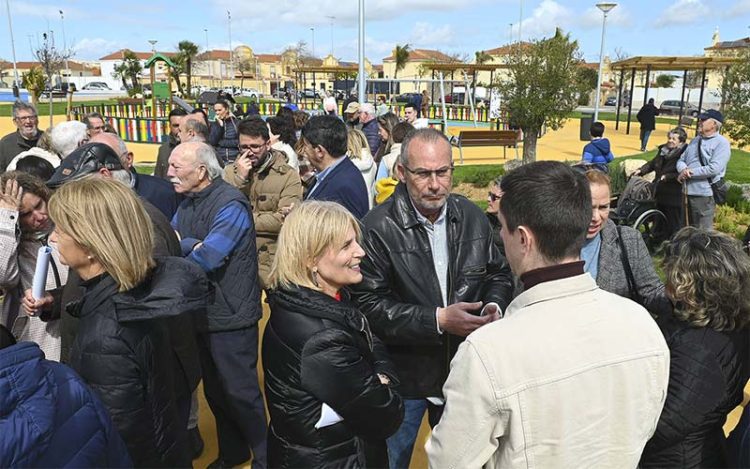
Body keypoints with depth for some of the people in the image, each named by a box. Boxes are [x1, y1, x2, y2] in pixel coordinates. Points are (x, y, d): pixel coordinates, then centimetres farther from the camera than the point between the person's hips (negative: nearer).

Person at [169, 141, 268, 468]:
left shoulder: (230, 205, -20)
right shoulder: (188, 202, 9)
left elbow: (206, 259, -27)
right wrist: (193, 244, -18)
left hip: (230, 316, -8)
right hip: (202, 313, 8)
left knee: (240, 391, 4)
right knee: (214, 389, 20)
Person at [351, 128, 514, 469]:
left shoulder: (473, 217, -3)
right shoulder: (379, 227, -19)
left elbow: (499, 274, 8)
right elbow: (370, 305, -21)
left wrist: (494, 306, -14)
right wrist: (437, 320, -27)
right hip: (404, 375, -3)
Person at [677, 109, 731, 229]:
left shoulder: (721, 143, -8)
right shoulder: (695, 140, 16)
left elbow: (714, 169, -19)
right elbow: (681, 160, 13)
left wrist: (689, 172, -14)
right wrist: (683, 169, -11)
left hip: (704, 194, -7)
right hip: (689, 191, 8)